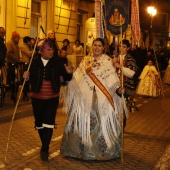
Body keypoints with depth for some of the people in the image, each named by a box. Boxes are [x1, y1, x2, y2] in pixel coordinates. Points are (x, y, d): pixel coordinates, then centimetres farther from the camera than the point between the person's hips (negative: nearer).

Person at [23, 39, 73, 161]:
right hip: (37, 98, 2)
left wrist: (69, 73, -24)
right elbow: (31, 79, 1)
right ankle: (45, 146, 35)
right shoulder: (35, 62, -4)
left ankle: (45, 149, 3)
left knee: (49, 123, -7)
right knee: (39, 123, 14)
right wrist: (26, 77, -20)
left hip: (52, 98, -2)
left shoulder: (57, 62, -5)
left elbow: (66, 78, -4)